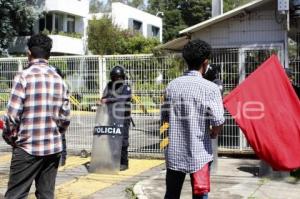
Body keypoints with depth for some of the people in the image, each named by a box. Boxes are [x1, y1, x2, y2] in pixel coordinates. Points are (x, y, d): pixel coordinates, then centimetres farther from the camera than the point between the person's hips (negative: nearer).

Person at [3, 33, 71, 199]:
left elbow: (13, 115, -11)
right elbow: (65, 118, 6)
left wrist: (8, 135, 7)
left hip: (27, 148, -5)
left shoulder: (24, 76, -9)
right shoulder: (59, 79, 6)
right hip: (53, 148, 5)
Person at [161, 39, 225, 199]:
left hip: (174, 152, 4)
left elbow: (164, 119, 7)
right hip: (199, 154, -4)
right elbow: (218, 123, -15)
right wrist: (212, 135, 6)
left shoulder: (172, 86, 1)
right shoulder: (210, 88, -12)